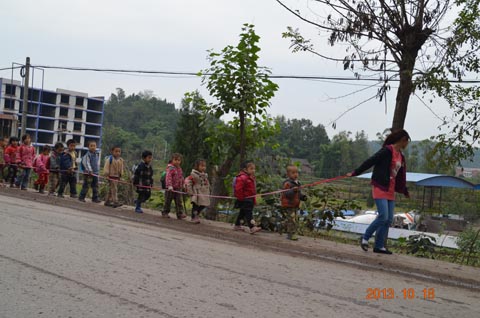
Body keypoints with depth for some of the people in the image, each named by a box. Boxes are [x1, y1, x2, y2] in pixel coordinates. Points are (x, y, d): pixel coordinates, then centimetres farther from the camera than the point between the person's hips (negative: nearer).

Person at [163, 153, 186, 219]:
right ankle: (165, 212, 21)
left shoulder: (179, 169, 11)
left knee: (179, 201, 0)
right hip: (171, 189, -6)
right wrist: (169, 186, -35)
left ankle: (180, 214, -2)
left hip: (178, 188, 6)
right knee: (168, 201, 7)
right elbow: (168, 177, -25)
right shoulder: (170, 168, -13)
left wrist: (182, 185, 25)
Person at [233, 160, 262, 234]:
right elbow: (238, 189, -23)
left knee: (242, 212, 19)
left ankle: (237, 225, 31)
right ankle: (252, 227, -20)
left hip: (250, 199, 10)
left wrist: (254, 200, 19)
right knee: (248, 213, -14)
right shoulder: (242, 178, -19)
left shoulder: (251, 178, 15)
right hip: (244, 200, -10)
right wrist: (241, 198, -18)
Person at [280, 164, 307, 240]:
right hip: (288, 206, -9)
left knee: (294, 220, 16)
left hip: (295, 206, 9)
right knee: (291, 220, -12)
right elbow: (286, 194, -25)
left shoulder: (297, 183, 15)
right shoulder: (287, 183, -15)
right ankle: (292, 234, -9)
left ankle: (289, 234, 28)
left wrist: (303, 197, 5)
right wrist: (293, 191, -41)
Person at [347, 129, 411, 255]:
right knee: (383, 216, -14)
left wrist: (405, 192, 30)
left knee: (389, 219, 4)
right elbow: (370, 162, -13)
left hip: (390, 191, 8)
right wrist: (355, 173, -14)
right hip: (380, 188, -8)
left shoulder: (400, 156, 15)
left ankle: (379, 246, 11)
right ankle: (365, 238, 4)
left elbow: (401, 176, 24)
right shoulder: (387, 151, -11)